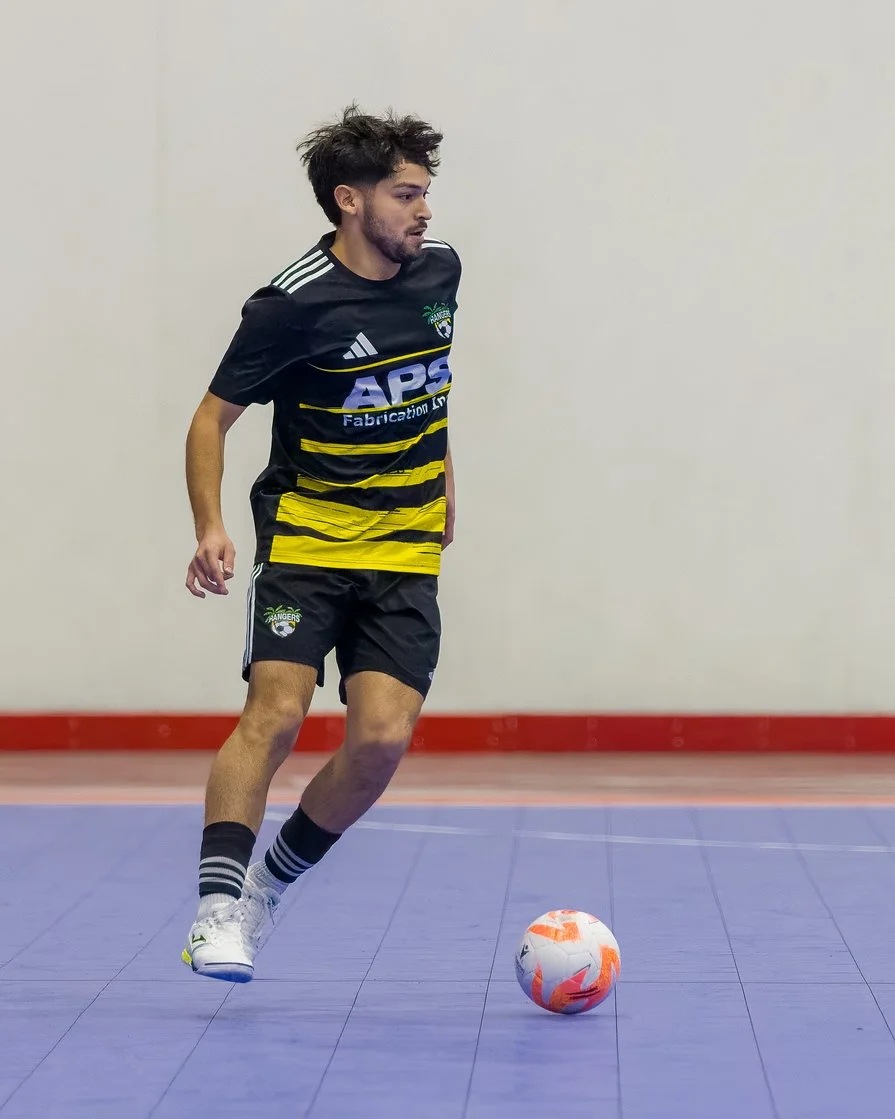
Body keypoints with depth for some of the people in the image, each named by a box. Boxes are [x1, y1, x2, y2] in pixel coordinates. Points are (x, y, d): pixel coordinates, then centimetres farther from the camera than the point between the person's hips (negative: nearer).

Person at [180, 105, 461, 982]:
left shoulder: (437, 270, 4)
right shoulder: (295, 304, -13)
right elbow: (214, 416, -7)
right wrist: (210, 529, -19)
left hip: (406, 549, 4)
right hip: (305, 538, -4)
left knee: (382, 737, -10)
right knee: (275, 713, -20)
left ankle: (272, 886, 8)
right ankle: (218, 907, -20)